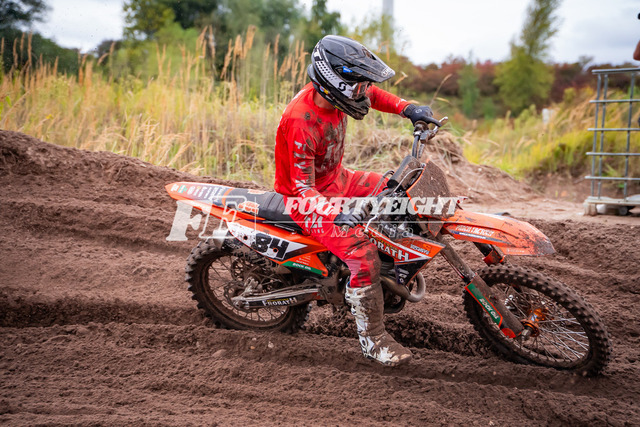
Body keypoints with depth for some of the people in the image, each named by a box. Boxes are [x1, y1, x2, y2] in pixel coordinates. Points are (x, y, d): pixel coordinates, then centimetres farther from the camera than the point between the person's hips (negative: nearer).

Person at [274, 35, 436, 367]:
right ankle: (372, 339, -6)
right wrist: (334, 214, -47)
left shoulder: (333, 93, -10)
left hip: (337, 179, 9)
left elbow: (371, 95, 14)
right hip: (306, 199, -9)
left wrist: (408, 109, 1)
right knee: (363, 255, -22)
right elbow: (303, 189, -31)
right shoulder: (300, 122, -33)